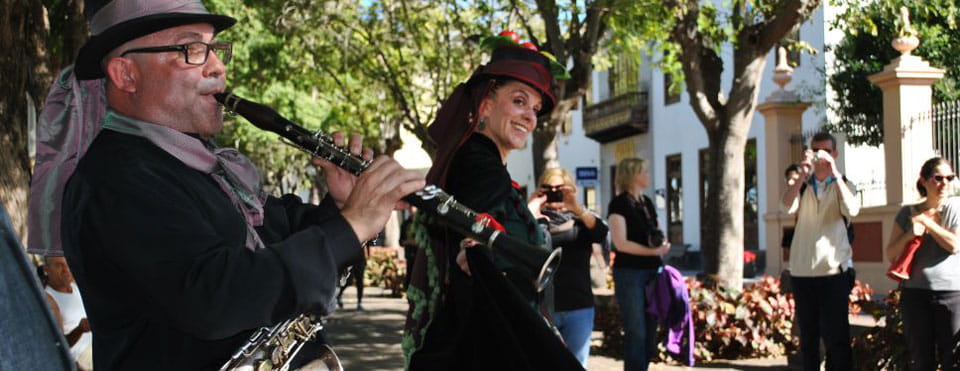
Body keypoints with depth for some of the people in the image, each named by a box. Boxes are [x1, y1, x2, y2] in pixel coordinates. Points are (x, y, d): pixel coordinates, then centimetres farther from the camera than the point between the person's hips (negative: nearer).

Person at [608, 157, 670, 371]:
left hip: (652, 272, 7)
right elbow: (621, 243, -15)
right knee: (636, 332, -8)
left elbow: (657, 234, 22)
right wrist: (653, 251, -19)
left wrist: (662, 244, -1)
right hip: (629, 272, -7)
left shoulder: (647, 203, 15)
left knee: (650, 331, 7)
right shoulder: (619, 204, -7)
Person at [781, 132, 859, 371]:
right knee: (808, 335, 9)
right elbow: (788, 207, -10)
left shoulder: (842, 185, 7)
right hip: (802, 270, 3)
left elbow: (852, 210, -15)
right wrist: (802, 174, -19)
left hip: (834, 270, -3)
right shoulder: (801, 186, 12)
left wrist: (835, 173, -20)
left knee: (836, 336, -6)